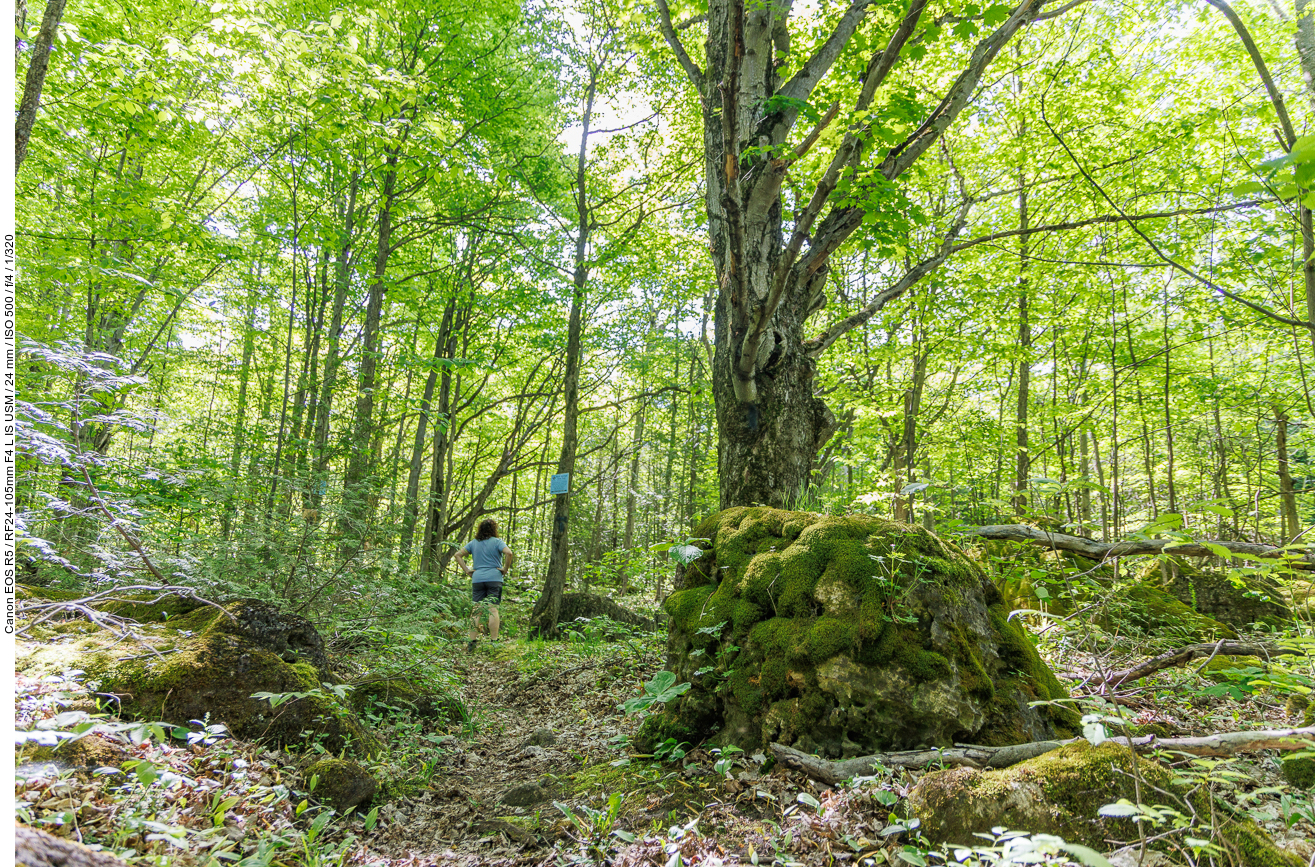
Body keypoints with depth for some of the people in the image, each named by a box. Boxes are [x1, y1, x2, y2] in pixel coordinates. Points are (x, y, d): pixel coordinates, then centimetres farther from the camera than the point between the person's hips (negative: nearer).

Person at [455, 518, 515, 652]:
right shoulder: (497, 542, -1)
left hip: (477, 579, 4)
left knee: (476, 611, 4)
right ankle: (493, 641, -5)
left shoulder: (473, 543, 12)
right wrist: (505, 569, -7)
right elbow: (509, 553, -17)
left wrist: (467, 570, 7)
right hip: (494, 578, -3)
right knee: (493, 609, -4)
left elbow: (458, 555, 12)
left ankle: (472, 642, 3)